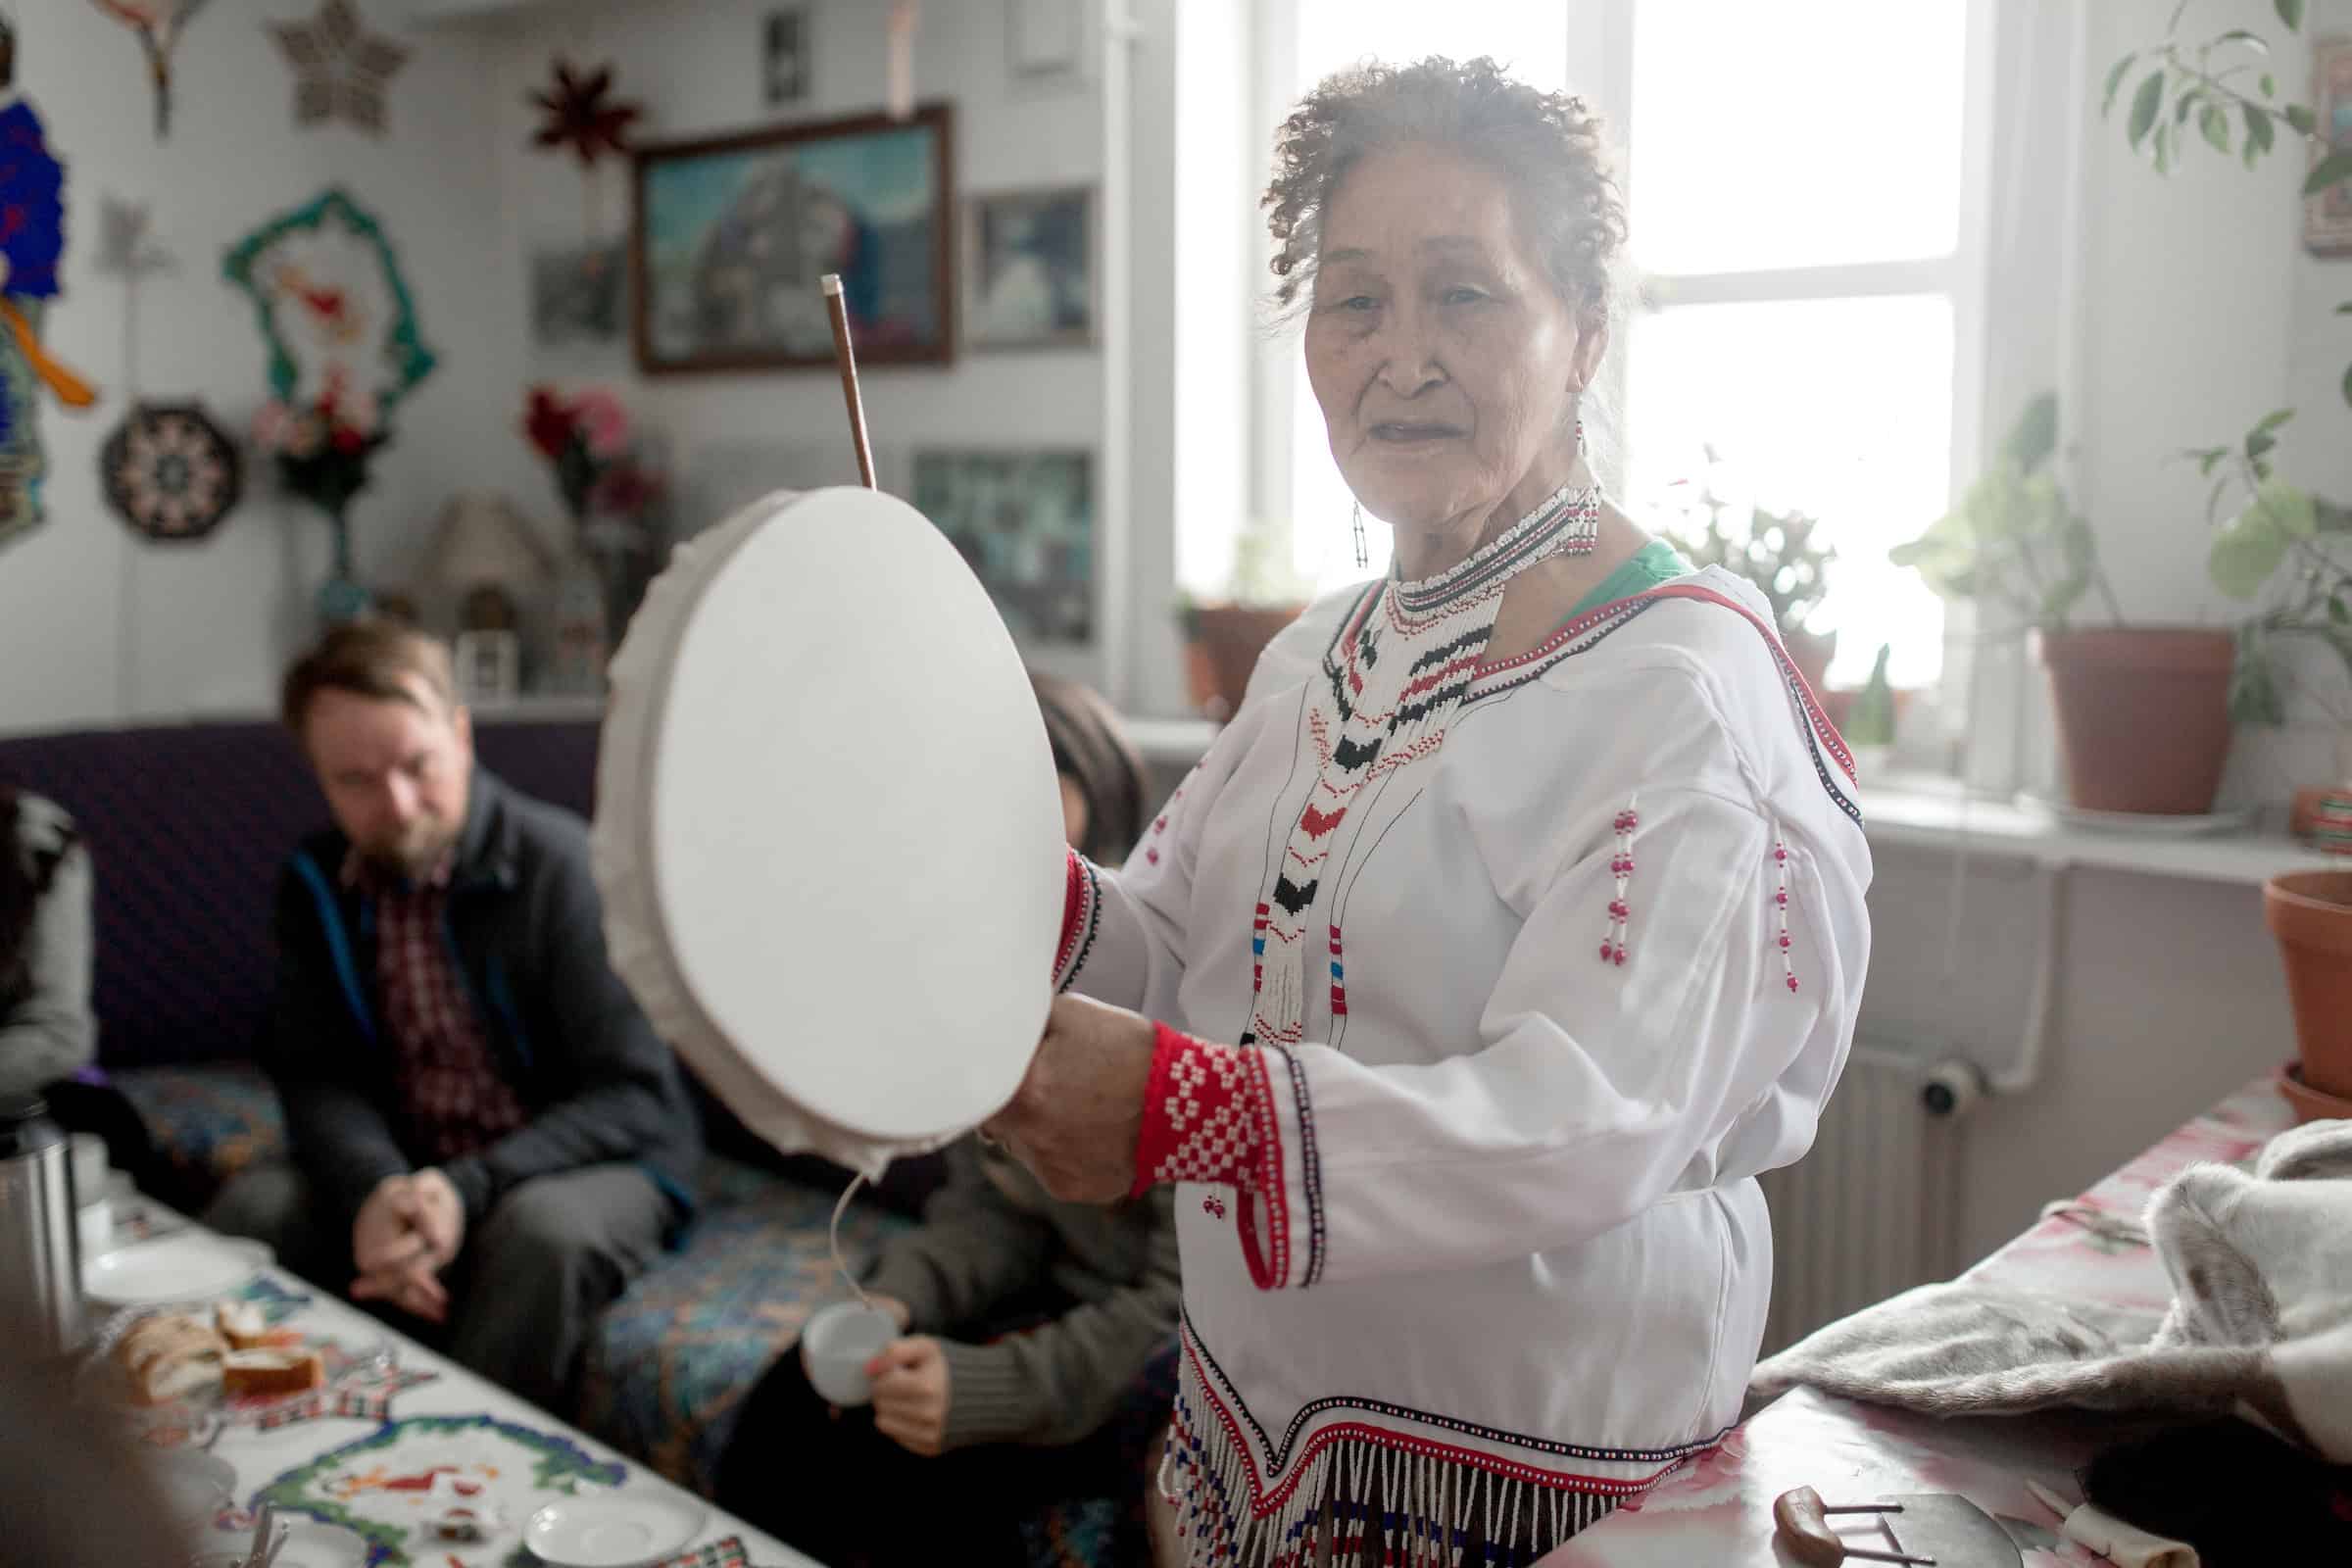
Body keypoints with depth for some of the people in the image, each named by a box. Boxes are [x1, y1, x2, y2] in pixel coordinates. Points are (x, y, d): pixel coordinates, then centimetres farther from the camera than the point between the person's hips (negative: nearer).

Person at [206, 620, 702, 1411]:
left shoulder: (562, 865, -18)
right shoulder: (317, 884, 0)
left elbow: (637, 1098, -20)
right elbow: (318, 1075, -2)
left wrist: (470, 1189, -33)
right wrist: (372, 1189, -25)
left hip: (589, 1166, -4)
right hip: (407, 1168, 5)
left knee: (541, 1229, -36)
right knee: (250, 1208, -20)